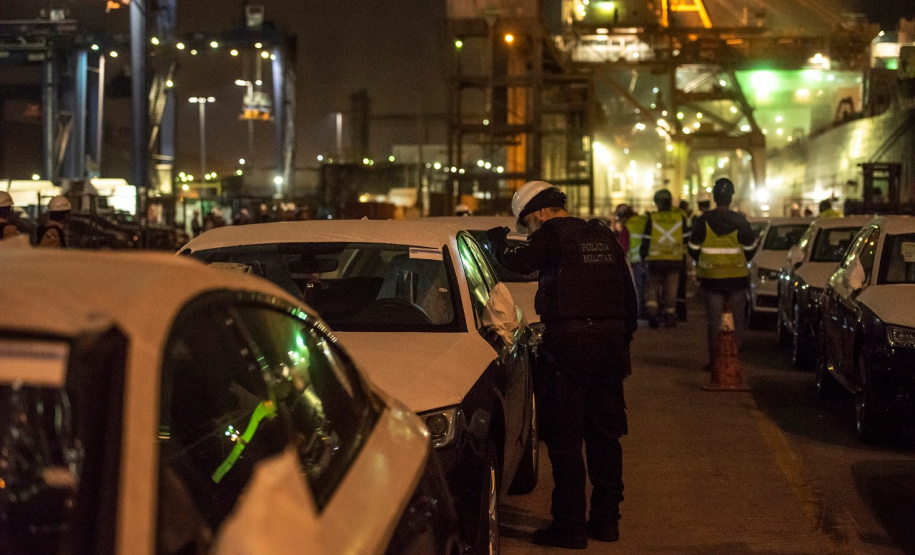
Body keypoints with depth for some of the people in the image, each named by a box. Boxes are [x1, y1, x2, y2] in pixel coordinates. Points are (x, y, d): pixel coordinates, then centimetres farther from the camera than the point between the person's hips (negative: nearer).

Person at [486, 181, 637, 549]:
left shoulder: (553, 234, -6)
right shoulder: (603, 236, 15)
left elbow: (518, 263, -20)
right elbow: (628, 294, 18)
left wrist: (497, 242, 1)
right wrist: (625, 338, 26)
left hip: (570, 343, -7)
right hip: (610, 340, 7)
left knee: (564, 437, -1)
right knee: (605, 435, 14)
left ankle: (569, 526, 0)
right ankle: (606, 519, 20)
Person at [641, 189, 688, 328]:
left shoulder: (652, 219, -3)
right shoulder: (680, 217, 2)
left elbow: (646, 241, 0)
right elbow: (686, 238, 8)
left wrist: (644, 257, 13)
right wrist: (684, 252, 22)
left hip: (655, 259, -1)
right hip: (675, 259, 1)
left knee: (653, 287, 9)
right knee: (671, 289, 6)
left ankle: (652, 312, -9)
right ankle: (670, 318, 6)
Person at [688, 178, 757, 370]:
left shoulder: (703, 221, -8)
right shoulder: (740, 221, -7)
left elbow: (693, 249, -1)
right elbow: (750, 248, 3)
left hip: (711, 278, 0)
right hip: (737, 278, 0)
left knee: (714, 320, 6)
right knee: (736, 320, 9)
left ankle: (714, 360, 4)